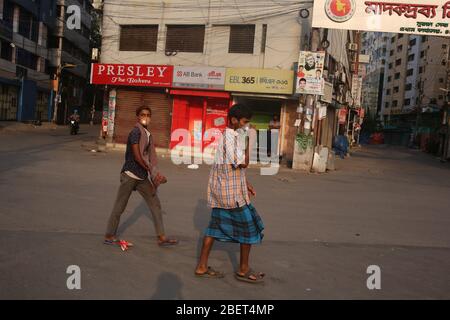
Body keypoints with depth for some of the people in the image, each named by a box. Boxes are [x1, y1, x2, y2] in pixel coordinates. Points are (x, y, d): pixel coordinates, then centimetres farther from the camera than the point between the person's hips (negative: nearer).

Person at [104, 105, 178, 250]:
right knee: (120, 206, 3)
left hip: (142, 177, 8)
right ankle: (109, 236, 18)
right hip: (130, 175, -8)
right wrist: (151, 171, -13)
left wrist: (154, 173, 3)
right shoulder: (136, 132, -14)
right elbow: (137, 156, -19)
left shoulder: (148, 134, 10)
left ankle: (162, 237, 13)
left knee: (155, 203, 7)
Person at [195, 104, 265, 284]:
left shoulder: (231, 136, 14)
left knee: (216, 226, 12)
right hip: (231, 191, -9)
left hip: (222, 189, 10)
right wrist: (246, 140, -12)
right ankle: (243, 270, 14)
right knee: (248, 226, 2)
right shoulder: (230, 136, -18)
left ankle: (202, 267, 17)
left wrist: (246, 183, 20)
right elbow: (243, 163, -22)